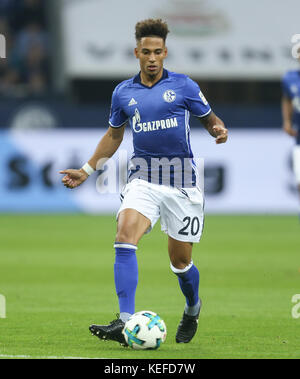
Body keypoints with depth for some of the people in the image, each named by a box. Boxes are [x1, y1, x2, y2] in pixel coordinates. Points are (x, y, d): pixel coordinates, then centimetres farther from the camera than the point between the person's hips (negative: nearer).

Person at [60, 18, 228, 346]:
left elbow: (209, 119, 8)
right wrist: (87, 170, 16)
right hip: (143, 178, 2)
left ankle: (192, 309, 38)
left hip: (181, 180, -2)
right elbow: (113, 135, 21)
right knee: (125, 237, -23)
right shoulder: (123, 92, 7)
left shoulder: (183, 86, -1)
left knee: (180, 260, 4)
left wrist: (219, 130, -15)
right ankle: (125, 322, -29)